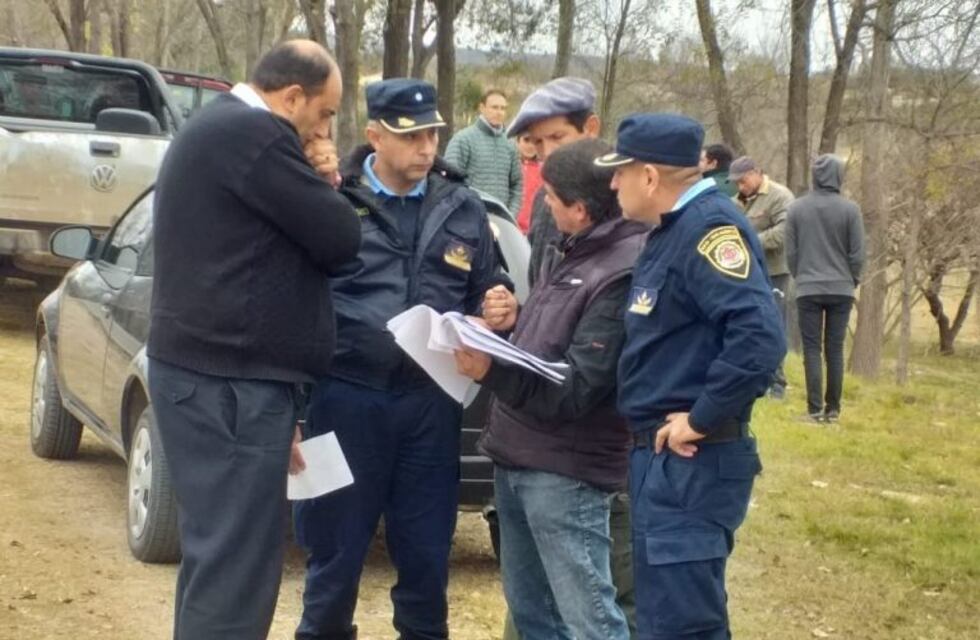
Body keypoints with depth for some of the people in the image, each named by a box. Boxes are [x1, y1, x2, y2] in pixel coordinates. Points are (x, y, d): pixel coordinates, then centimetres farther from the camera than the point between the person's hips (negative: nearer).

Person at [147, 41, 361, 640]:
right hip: (230, 381, -11)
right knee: (236, 565, -6)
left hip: (211, 371, 11)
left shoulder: (219, 127, 18)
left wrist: (316, 185, 9)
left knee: (218, 552, 17)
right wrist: (324, 187, 5)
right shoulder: (253, 134, -15)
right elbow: (340, 240, -13)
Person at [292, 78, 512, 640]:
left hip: (431, 401, 3)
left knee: (426, 552, 13)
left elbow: (488, 294, 16)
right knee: (335, 548, 9)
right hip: (347, 396, -3)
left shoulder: (464, 209, 8)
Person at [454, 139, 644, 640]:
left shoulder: (622, 273, -18)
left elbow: (573, 391, -21)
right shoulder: (575, 253, 13)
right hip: (516, 457, 10)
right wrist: (509, 325, -1)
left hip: (565, 472, -10)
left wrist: (490, 371, -30)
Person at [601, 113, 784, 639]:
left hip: (691, 462, -10)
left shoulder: (710, 226, -17)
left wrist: (701, 419, -22)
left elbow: (759, 336, -30)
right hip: (665, 458, 10)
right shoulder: (673, 230, 14)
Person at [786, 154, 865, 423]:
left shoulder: (797, 208, -2)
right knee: (835, 349, 7)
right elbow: (857, 253, -3)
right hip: (841, 289, 0)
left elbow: (790, 252, 2)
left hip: (808, 290, 0)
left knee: (812, 349, 3)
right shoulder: (849, 209, -6)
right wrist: (852, 280, 12)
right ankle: (833, 408, 9)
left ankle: (815, 408, -2)